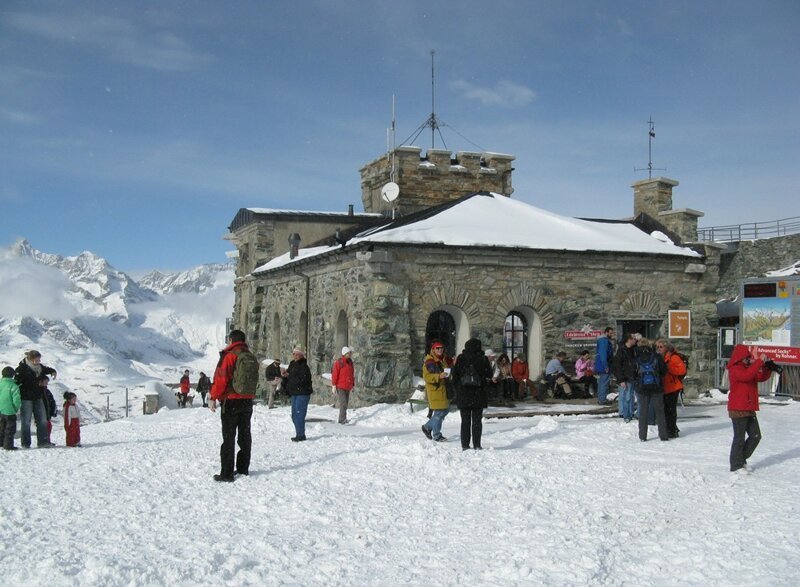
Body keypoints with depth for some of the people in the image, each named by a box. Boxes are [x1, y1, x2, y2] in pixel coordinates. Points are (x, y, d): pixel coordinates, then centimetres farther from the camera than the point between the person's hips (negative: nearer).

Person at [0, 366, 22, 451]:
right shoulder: (13, 386, -18)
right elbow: (16, 399, -19)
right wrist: (17, 407, 0)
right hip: (9, 411, -6)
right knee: (10, 428, 4)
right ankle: (8, 444, 4)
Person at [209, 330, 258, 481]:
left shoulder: (229, 356, -13)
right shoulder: (251, 357, 9)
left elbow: (221, 379, -16)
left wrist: (213, 398, -10)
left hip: (231, 401, -7)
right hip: (248, 401, 7)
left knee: (228, 437, -4)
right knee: (245, 435, 14)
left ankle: (226, 473, -4)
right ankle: (243, 468, 21)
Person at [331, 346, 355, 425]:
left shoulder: (350, 363, 13)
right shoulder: (339, 362, -8)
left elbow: (352, 375, 20)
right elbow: (334, 374, -11)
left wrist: (353, 385, 18)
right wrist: (334, 385, -14)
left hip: (348, 387, 7)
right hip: (340, 387, -7)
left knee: (346, 404, 8)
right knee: (343, 403, -16)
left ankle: (341, 420, 14)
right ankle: (343, 419, -18)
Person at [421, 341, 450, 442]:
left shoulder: (442, 360, 17)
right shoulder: (429, 362, -11)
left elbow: (447, 371, 33)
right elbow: (427, 376, -19)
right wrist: (439, 376, -29)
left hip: (443, 389, 9)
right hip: (435, 390, -9)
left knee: (445, 410, 12)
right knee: (439, 412, -7)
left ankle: (427, 427, 26)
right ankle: (436, 435, 3)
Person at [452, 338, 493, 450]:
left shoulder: (460, 359, -4)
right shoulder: (483, 359, -4)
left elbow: (454, 375, -3)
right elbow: (489, 375, 2)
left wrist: (457, 386, 11)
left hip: (463, 395, 0)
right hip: (479, 395, 0)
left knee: (465, 421, 7)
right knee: (477, 421, 6)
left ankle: (465, 445, 5)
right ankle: (477, 445, 3)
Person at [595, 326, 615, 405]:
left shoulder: (604, 340, 18)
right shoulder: (604, 340, -16)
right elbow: (603, 353, -23)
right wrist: (605, 366, -24)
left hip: (600, 365, 11)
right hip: (603, 365, -11)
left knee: (601, 381, 16)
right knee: (604, 382, -8)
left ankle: (600, 398, 24)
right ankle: (602, 399, -7)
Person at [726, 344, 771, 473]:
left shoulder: (748, 367, 16)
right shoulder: (735, 369, -11)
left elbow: (762, 377, 13)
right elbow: (747, 375, -30)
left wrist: (767, 366, -4)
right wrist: (760, 361, -28)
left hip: (749, 409, 9)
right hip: (738, 409, -9)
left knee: (756, 436, 11)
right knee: (740, 438, -4)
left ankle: (742, 460, 23)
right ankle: (736, 466, 4)